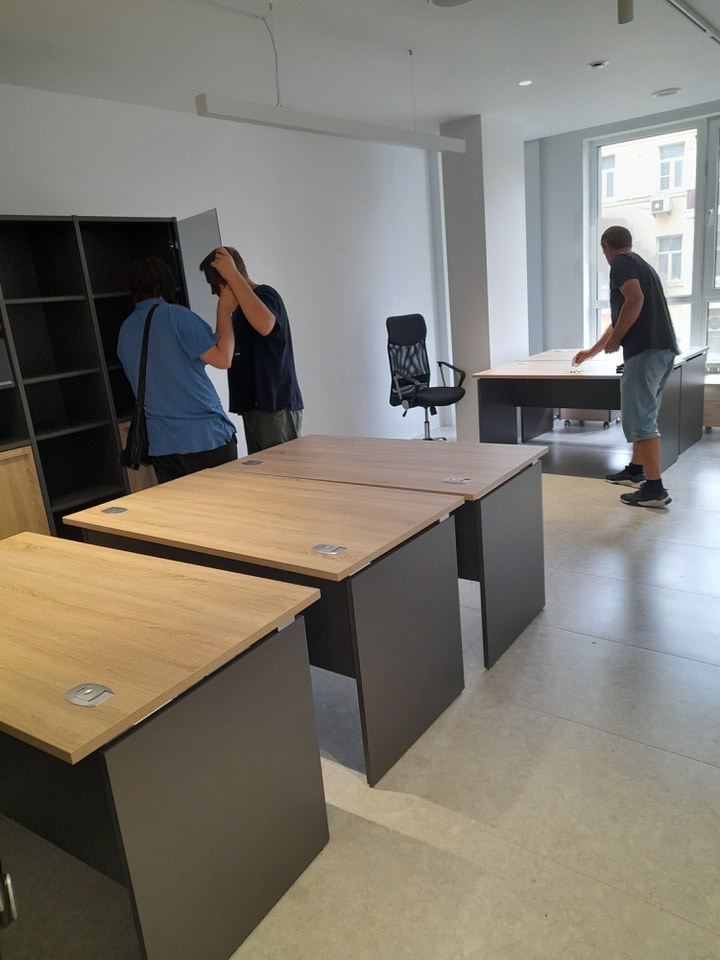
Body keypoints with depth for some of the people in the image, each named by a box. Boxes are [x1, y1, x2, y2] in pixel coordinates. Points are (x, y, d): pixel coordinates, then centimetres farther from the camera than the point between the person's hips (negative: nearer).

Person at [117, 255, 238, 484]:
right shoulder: (176, 315, -9)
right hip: (205, 436, -6)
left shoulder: (125, 330, 11)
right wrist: (225, 310, -1)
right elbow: (222, 358, -12)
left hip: (160, 444, 6)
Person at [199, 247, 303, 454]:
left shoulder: (265, 295, -9)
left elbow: (264, 325, -35)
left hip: (276, 408, -9)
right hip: (254, 406, 10)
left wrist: (232, 274, -30)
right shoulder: (241, 306, 19)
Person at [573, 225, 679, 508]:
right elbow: (620, 319, 36)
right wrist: (591, 351, 44)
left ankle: (655, 489, -8)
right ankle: (636, 470, 31)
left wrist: (614, 341, -9)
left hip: (645, 350, -10)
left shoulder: (621, 263, 0)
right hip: (663, 349, 10)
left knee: (639, 418, -8)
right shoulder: (641, 265, 29)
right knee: (642, 414, 20)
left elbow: (635, 300, -19)